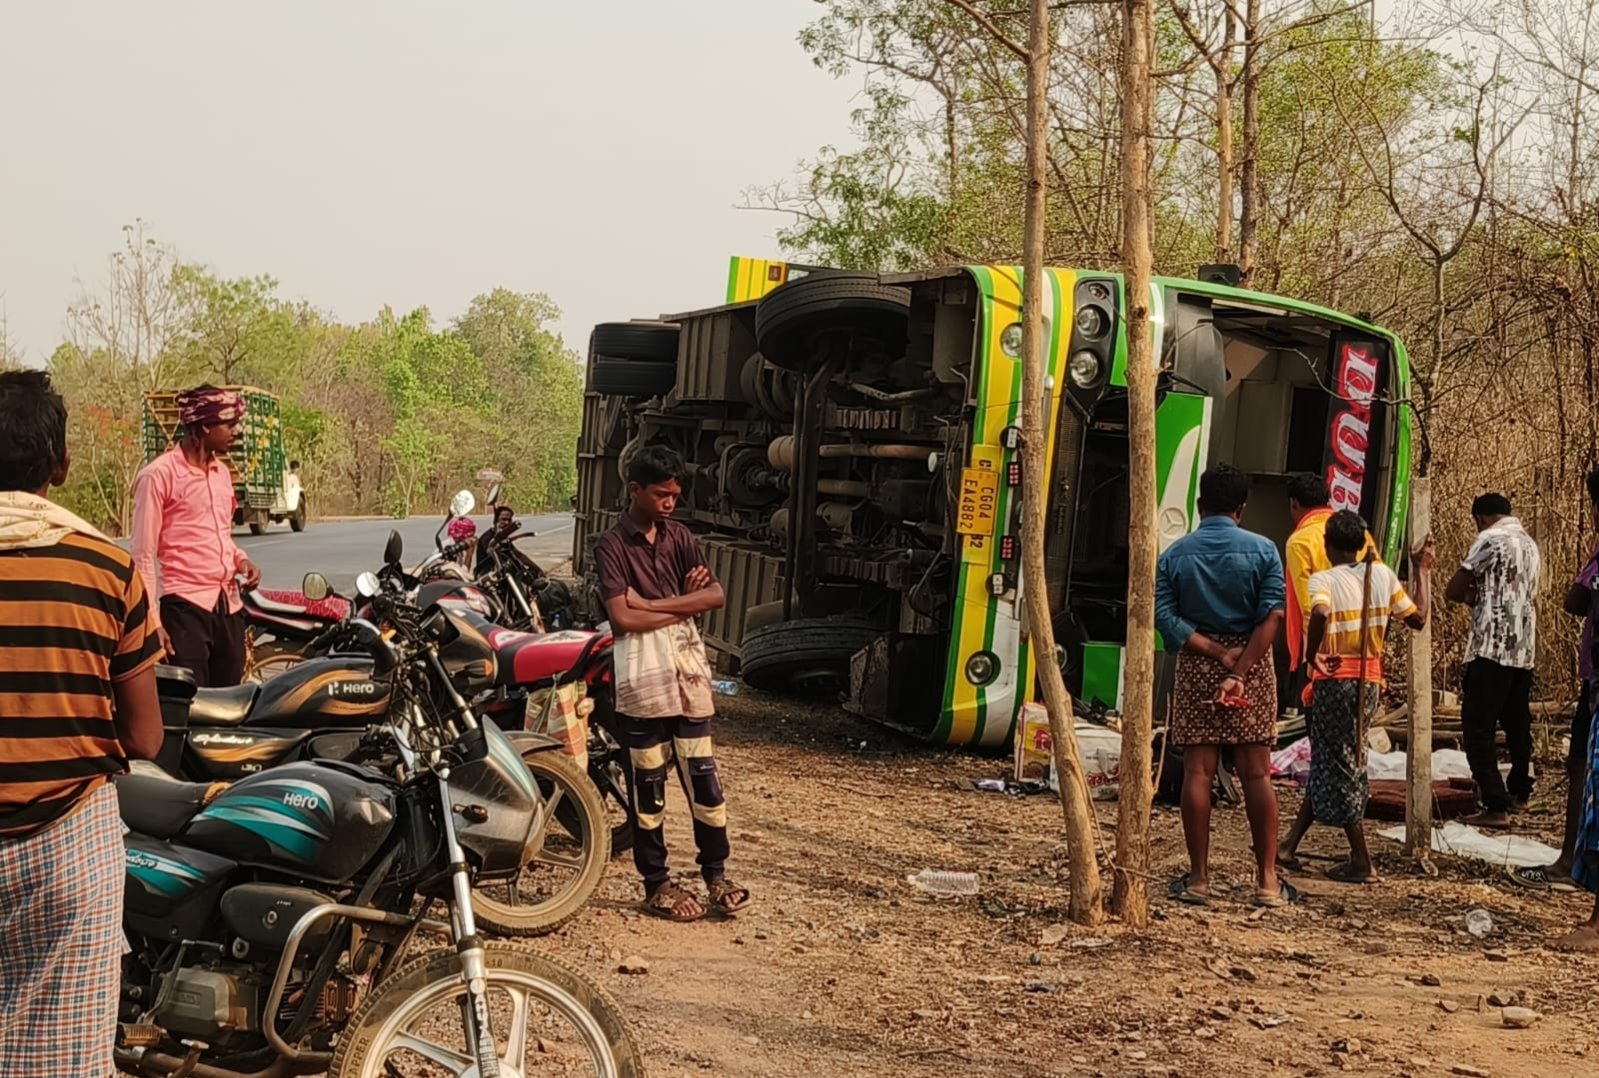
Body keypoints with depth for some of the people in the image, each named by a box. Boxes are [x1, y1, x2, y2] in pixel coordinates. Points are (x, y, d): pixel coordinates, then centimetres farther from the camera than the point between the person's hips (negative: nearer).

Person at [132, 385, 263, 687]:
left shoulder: (221, 472, 15)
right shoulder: (159, 475, -8)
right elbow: (144, 555, -9)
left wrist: (240, 560, 6)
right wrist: (152, 621, -14)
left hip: (228, 604, 7)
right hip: (185, 605, -7)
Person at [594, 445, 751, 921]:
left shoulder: (680, 537, 9)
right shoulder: (612, 545, -6)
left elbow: (715, 595, -3)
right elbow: (623, 618, -17)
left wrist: (652, 603, -13)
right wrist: (684, 604, -8)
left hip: (688, 661, 5)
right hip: (643, 668, -4)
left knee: (702, 773, 6)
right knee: (649, 780, 3)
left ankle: (715, 873, 12)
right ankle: (656, 883, 11)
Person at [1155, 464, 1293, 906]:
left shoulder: (1175, 554, 2)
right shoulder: (1262, 550, -1)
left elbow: (1164, 616, -7)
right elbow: (1272, 615, -11)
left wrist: (1217, 653, -10)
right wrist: (1239, 669, -14)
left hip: (1196, 667, 1)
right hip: (1252, 666, 0)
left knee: (1198, 773, 2)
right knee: (1257, 773, 3)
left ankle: (1198, 878, 5)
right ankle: (1267, 880, 6)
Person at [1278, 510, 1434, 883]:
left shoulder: (1324, 579, -9)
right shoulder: (1382, 574, 5)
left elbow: (1320, 613, -31)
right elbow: (1418, 618, 11)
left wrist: (1312, 655, -17)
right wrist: (1423, 572, 22)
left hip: (1336, 681, -6)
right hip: (1370, 681, 6)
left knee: (1337, 768, 4)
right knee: (1328, 762, 16)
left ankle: (1362, 863, 6)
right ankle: (1289, 847, 22)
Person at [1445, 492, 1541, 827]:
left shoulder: (1490, 539, -7)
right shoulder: (1530, 544, 17)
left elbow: (1452, 591, -6)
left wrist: (1471, 595, 14)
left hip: (1492, 648, -8)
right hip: (1524, 649, 8)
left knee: (1478, 728, -7)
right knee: (1517, 724, 21)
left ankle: (1496, 807, -13)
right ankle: (1519, 791, 35)